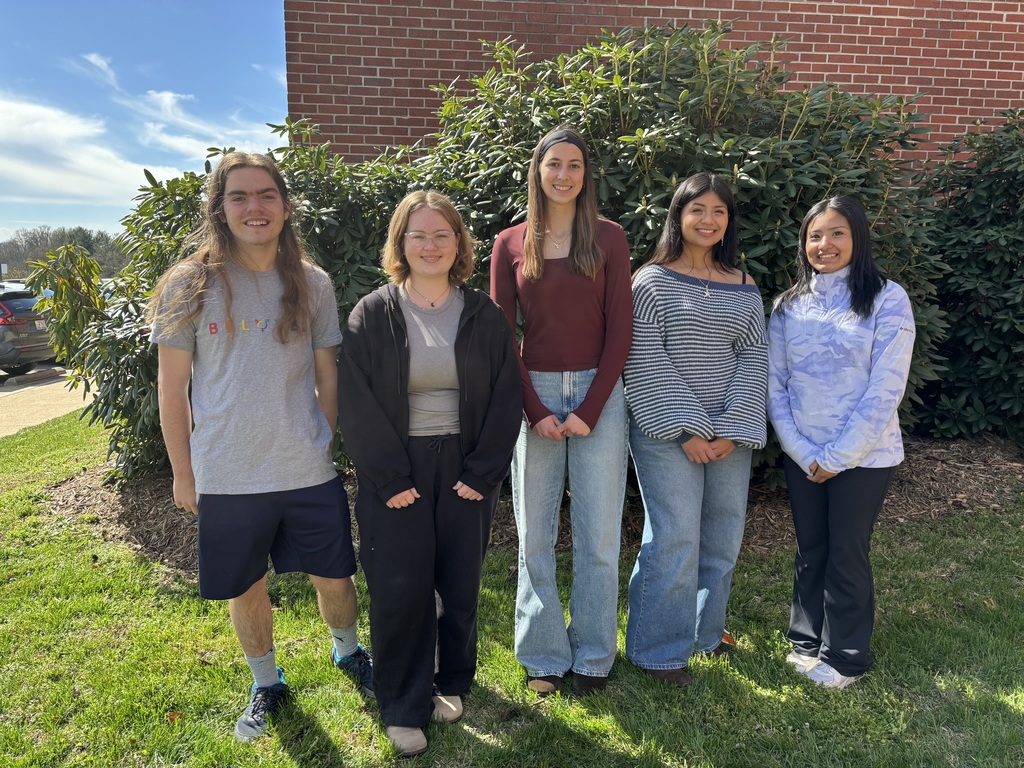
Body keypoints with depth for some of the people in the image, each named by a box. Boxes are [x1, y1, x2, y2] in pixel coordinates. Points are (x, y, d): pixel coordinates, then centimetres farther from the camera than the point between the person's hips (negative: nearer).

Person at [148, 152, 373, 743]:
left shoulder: (313, 284, -1)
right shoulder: (190, 285, -6)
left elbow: (328, 375, 6)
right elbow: (173, 388, -1)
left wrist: (329, 447, 7)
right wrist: (182, 472, 1)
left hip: (309, 471, 1)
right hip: (225, 477, -1)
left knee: (334, 577, 12)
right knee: (246, 588, 15)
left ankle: (349, 652, 44)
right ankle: (267, 683, 42)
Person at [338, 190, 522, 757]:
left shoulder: (484, 316, 3)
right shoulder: (372, 316, -2)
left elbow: (505, 399, 1)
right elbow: (357, 405, -5)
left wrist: (482, 473, -7)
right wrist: (389, 479, -12)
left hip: (465, 471, 2)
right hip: (397, 475, -1)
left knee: (461, 585, 10)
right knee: (399, 591, 2)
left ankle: (453, 682, 34)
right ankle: (404, 709, 21)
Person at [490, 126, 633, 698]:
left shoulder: (609, 239, 3)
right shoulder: (511, 245, 6)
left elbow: (619, 329, -1)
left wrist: (590, 409, -9)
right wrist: (533, 410, -7)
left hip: (600, 394, -1)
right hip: (534, 392, 1)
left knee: (599, 536, 5)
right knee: (535, 536, 6)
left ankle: (594, 656, 24)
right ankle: (544, 656, 24)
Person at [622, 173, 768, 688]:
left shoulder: (743, 288, 11)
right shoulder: (653, 281, -3)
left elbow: (752, 360, 5)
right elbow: (645, 363, -9)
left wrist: (731, 429, -7)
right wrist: (686, 429, -13)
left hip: (729, 436, 5)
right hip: (667, 434, -5)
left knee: (722, 537, 12)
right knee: (675, 539, -3)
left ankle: (705, 631, 34)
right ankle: (660, 651, 15)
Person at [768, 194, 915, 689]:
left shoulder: (887, 300, -9)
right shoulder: (788, 305, 3)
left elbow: (885, 391, -13)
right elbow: (774, 385, 0)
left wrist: (838, 456, -14)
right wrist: (802, 452, -9)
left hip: (863, 456, -3)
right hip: (801, 455, 4)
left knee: (847, 555, 8)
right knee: (810, 551, 15)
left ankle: (843, 656, 27)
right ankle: (807, 640, 34)